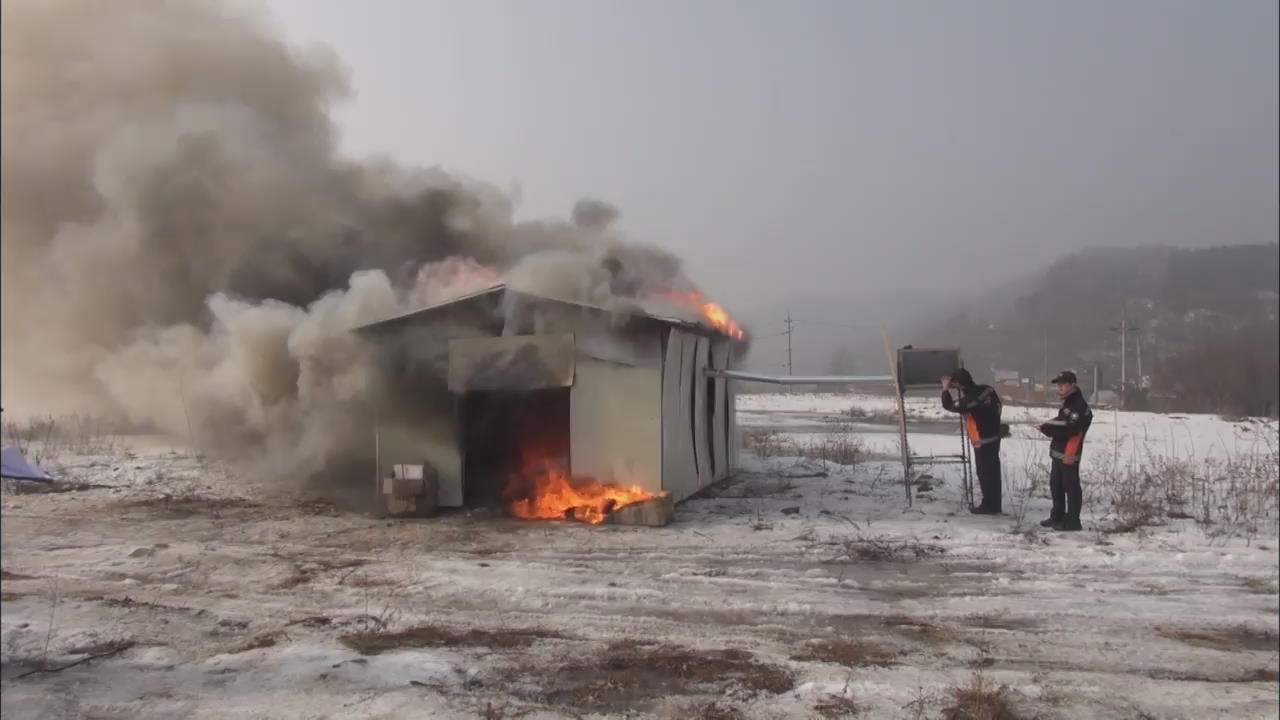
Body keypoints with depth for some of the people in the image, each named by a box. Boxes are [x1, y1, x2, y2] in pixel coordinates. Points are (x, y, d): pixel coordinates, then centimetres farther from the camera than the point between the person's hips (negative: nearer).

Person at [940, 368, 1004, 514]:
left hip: (982, 441, -8)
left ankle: (988, 505, 9)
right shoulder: (988, 389, -2)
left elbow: (948, 405, -11)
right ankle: (995, 505, 22)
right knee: (993, 471, 14)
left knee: (984, 473, 2)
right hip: (994, 436, 8)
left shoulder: (968, 400, -25)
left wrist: (945, 390, 2)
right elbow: (997, 404, 12)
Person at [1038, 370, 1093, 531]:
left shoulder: (1078, 405, -17)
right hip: (1058, 452, 10)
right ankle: (1058, 516, 28)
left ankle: (1072, 521, 2)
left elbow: (1070, 430, -25)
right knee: (1056, 485, 17)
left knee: (1071, 486, -4)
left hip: (1069, 454, -10)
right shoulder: (1068, 403, 16)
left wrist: (1048, 429, -18)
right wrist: (1049, 427, 3)